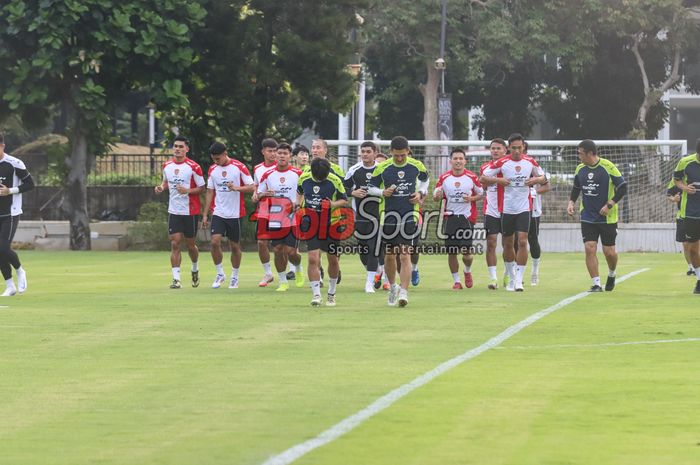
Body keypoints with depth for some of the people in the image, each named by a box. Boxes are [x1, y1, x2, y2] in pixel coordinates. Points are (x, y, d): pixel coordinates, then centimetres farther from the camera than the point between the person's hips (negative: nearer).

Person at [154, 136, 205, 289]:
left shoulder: (193, 167, -10)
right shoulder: (167, 166, 4)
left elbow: (201, 188, -7)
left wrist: (187, 190, -24)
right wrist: (161, 187, -1)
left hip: (191, 211, -3)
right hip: (174, 211, 3)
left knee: (190, 244, 8)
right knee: (175, 244, -6)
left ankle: (195, 269, 36)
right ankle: (176, 279, -7)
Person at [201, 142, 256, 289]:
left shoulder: (239, 167, -6)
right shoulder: (213, 169, 6)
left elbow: (252, 187, -7)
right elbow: (210, 192, 11)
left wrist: (236, 188, -24)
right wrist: (205, 215, 8)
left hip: (235, 214, -3)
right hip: (218, 213, 3)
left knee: (235, 246, 5)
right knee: (215, 242, -12)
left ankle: (234, 277, 20)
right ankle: (220, 274, 5)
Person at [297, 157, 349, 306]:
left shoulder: (335, 181, -9)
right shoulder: (304, 178, -3)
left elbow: (344, 200, 0)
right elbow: (299, 192, 19)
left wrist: (334, 204, -19)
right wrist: (298, 203, 1)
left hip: (330, 224, 0)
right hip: (311, 224, 0)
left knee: (333, 259, 9)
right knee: (313, 259, -13)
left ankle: (331, 293, 26)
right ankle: (316, 294, -10)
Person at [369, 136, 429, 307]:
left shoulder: (416, 166, -2)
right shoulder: (382, 168, -4)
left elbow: (424, 180, 19)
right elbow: (372, 188, 7)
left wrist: (421, 193, 0)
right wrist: (383, 192, -14)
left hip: (410, 216, -1)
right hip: (389, 215, 1)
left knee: (405, 255, -12)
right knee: (389, 255, 10)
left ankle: (403, 293, -15)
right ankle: (393, 286, 33)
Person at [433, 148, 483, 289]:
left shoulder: (472, 177, 0)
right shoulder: (444, 178, 4)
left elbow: (481, 194, 9)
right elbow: (435, 195, 10)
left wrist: (472, 198, -12)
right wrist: (437, 196, -14)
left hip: (467, 217, -2)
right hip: (450, 217, 2)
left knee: (466, 251, -8)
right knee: (451, 252, -1)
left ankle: (467, 271, 24)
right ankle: (456, 280, 13)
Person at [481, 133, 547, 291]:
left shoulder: (530, 162, 1)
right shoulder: (502, 163, -5)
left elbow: (542, 177, 15)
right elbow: (483, 178, 0)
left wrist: (536, 179, -7)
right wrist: (498, 180, -16)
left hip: (524, 208, 0)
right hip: (507, 208, 0)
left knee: (522, 242, -13)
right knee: (508, 244, 9)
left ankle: (519, 280, -11)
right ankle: (511, 277, 27)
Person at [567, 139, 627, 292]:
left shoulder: (608, 167, -12)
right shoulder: (580, 169, 4)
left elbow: (623, 188, -9)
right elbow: (576, 188, 20)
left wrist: (609, 205, -17)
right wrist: (571, 202, 3)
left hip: (607, 218, -4)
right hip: (587, 218, 4)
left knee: (609, 252, 1)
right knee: (590, 249, -9)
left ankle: (612, 274, 32)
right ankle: (596, 284, -4)